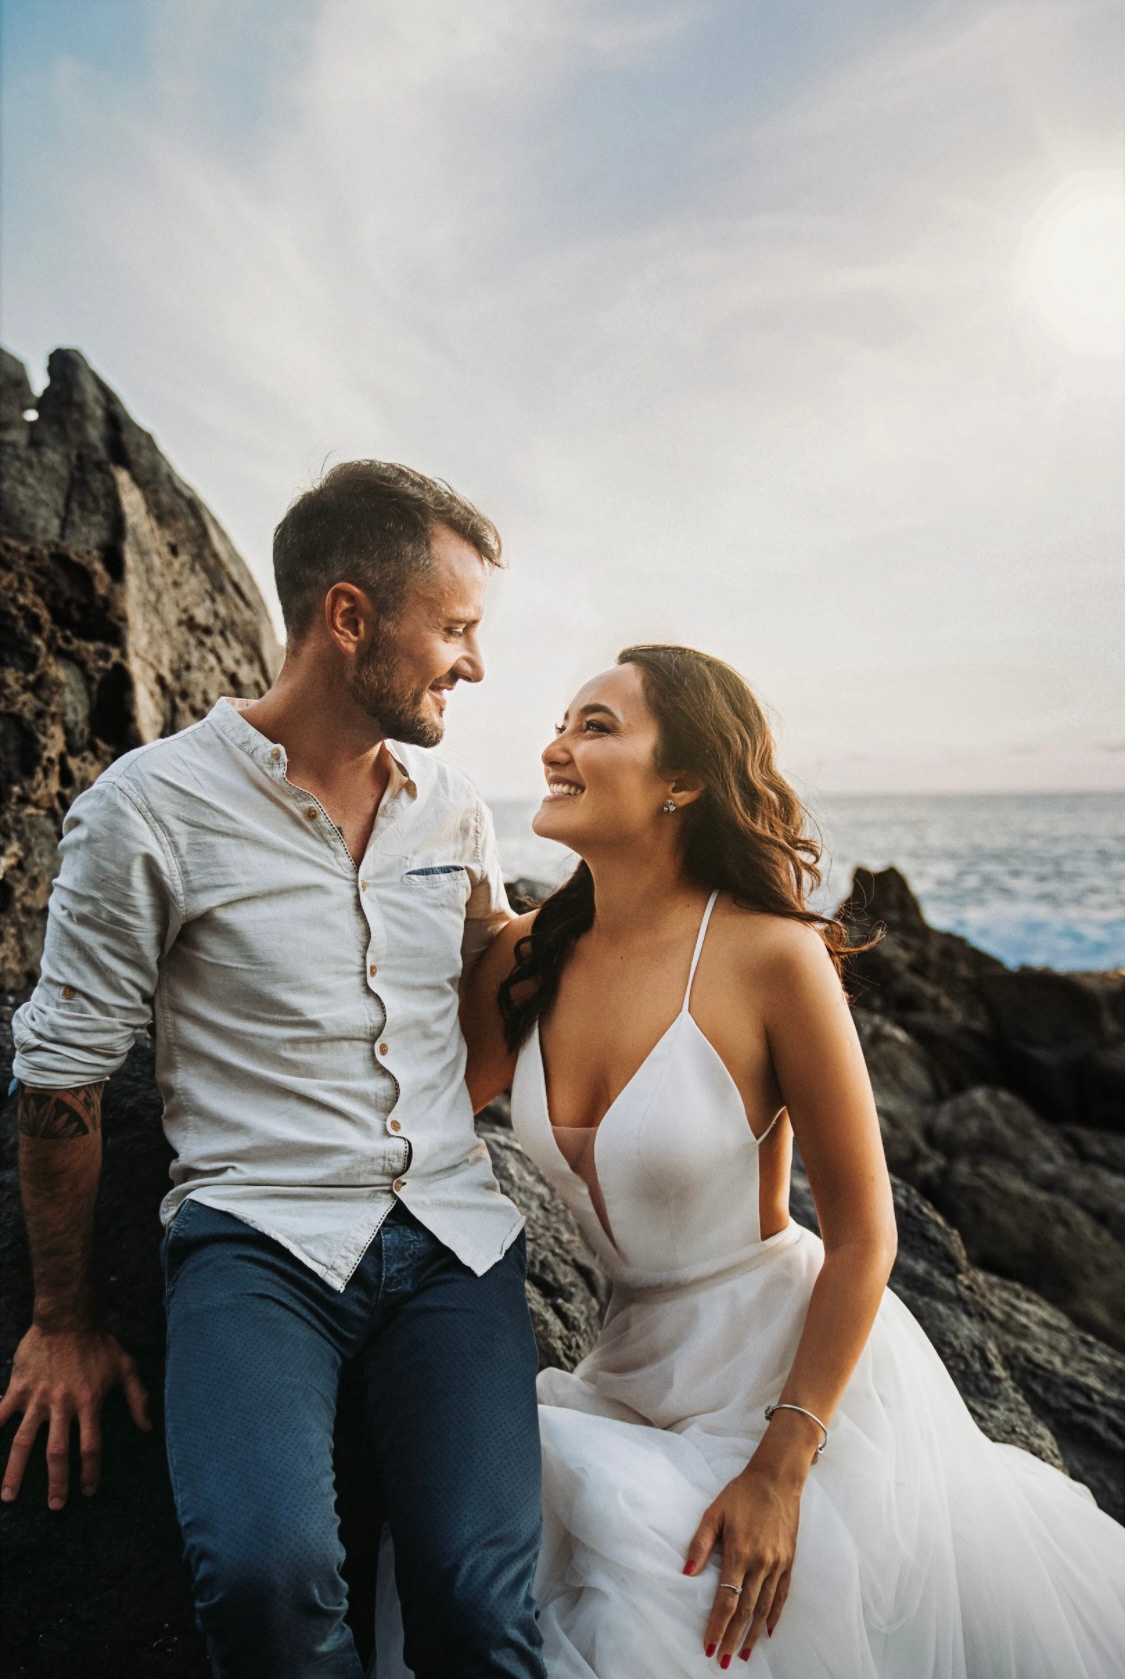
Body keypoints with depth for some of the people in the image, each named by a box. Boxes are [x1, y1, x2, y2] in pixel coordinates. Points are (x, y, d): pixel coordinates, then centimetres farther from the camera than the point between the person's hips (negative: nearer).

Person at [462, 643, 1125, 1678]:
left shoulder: (770, 956, -23)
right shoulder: (527, 960, -7)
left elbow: (862, 1234, -15)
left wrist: (779, 1469, -16)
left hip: (804, 1368, -4)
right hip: (638, 1365, 5)